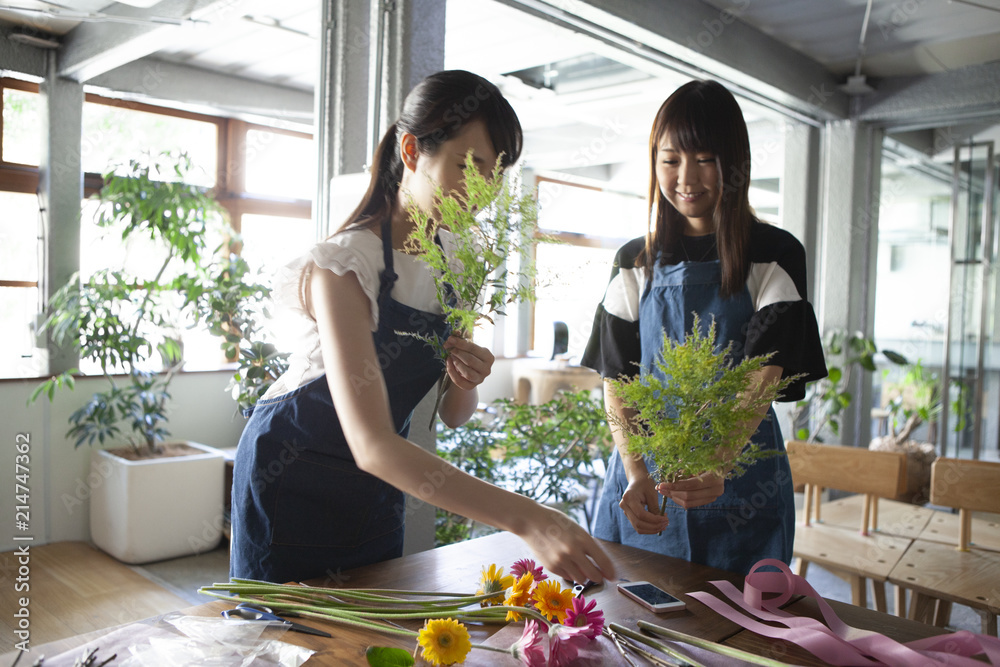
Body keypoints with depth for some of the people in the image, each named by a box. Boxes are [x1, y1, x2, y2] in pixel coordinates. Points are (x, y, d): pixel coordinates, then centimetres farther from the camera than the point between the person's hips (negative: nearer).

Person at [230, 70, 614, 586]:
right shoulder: (346, 264, -27)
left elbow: (451, 415, 1)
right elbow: (373, 445, -37)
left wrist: (466, 382, -24)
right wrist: (527, 519, -43)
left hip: (375, 486, 6)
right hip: (291, 477, -6)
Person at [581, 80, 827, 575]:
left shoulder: (774, 255, -4)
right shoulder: (636, 262, 5)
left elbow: (762, 383, -13)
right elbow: (616, 381, 0)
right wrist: (636, 473, -16)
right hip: (645, 472, 3)